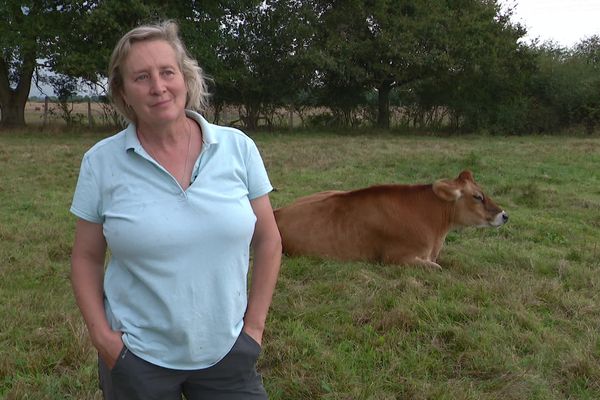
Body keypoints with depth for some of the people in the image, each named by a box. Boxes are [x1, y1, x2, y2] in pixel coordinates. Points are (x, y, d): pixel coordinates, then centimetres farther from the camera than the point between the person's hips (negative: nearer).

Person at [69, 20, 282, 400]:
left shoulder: (238, 146, -6)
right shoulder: (101, 161, -6)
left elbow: (268, 241, 1)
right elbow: (87, 258, 2)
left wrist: (255, 324, -1)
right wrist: (101, 335, -7)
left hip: (227, 351, 1)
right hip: (136, 356, 0)